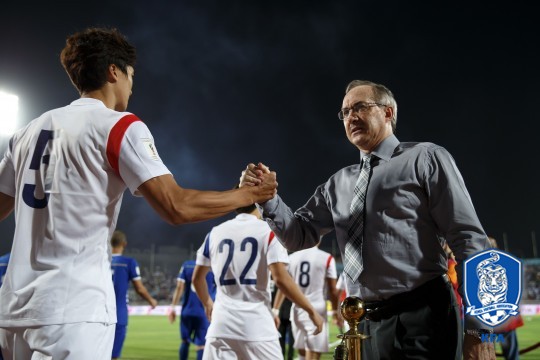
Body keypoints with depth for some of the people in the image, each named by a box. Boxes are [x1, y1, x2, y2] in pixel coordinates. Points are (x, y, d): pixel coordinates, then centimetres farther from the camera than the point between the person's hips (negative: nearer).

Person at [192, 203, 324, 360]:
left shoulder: (215, 232, 10)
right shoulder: (269, 231, -2)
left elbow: (197, 278, 20)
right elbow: (281, 279, -12)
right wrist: (311, 310, -3)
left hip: (222, 322, 3)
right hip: (256, 324, -3)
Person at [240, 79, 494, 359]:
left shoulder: (425, 158, -1)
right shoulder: (338, 184, 16)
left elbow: (468, 239, -6)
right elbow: (299, 236, 16)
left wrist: (479, 328, -12)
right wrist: (267, 198, -3)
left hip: (421, 319, -5)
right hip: (366, 325, 6)